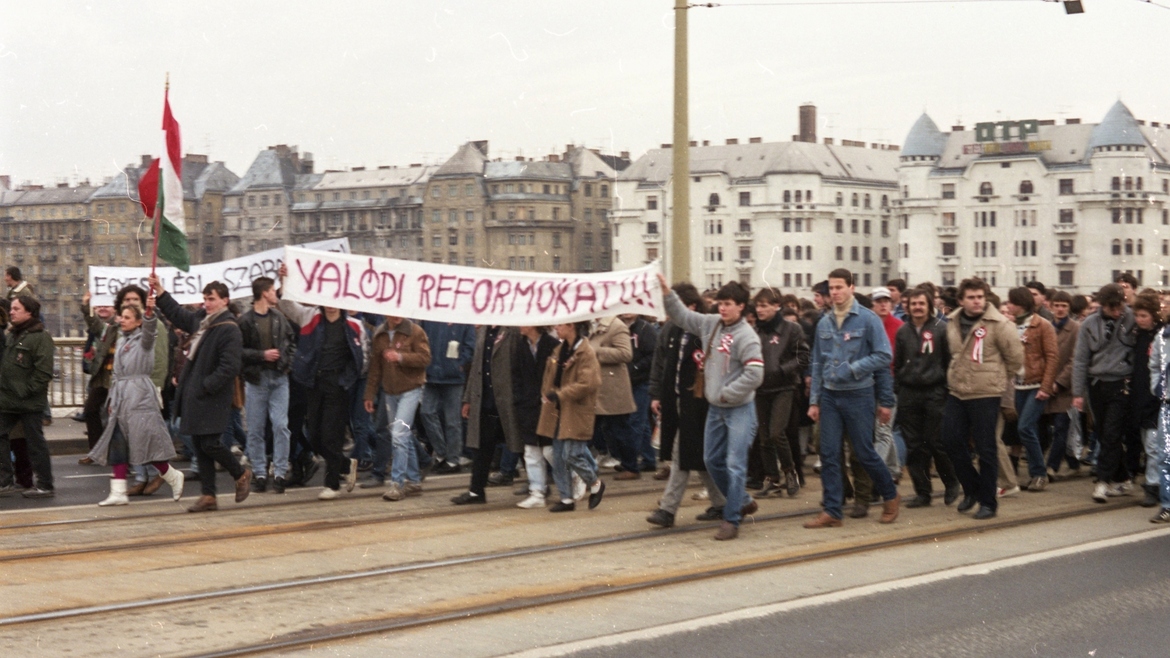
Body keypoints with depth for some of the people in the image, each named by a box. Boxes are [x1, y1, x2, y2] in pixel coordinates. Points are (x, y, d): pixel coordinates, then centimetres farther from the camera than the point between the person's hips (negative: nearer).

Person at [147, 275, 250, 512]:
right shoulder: (200, 319, 10)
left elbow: (229, 368, -19)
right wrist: (159, 290, 24)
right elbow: (177, 313, 29)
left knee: (209, 444, -8)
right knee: (200, 447, 9)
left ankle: (241, 474, 17)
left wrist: (205, 386, -18)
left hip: (212, 398, -8)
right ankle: (208, 496, 14)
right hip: (194, 396, 8)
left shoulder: (229, 330, -15)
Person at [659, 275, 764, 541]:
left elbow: (754, 375, -22)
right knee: (712, 460, 15)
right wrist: (667, 293, 5)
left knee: (735, 465, -7)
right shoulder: (711, 324, 4)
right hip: (715, 408, 8)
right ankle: (743, 502, 32)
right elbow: (683, 315, 16)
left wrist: (726, 393, -16)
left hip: (740, 409, -8)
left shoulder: (746, 336, -16)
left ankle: (731, 520, -1)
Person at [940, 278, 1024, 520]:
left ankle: (988, 502, 9)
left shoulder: (998, 324, -11)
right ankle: (972, 489, 25)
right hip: (957, 393, 6)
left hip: (986, 394, -6)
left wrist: (997, 378, 2)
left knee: (986, 449, -1)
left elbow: (1015, 356, -7)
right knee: (952, 441, 6)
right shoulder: (952, 323, 7)